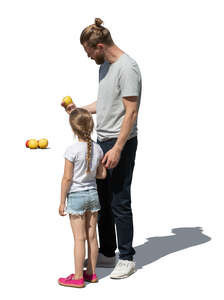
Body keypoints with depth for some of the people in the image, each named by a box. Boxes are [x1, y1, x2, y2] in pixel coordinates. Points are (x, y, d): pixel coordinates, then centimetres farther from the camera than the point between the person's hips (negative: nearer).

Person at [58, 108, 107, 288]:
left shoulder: (72, 150, -18)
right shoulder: (97, 148, -2)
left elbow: (67, 178, -15)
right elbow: (102, 174, 5)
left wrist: (62, 202, -7)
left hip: (76, 196, -5)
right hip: (93, 194, 5)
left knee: (79, 238, 0)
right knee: (92, 236, 12)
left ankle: (78, 277, 8)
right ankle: (91, 273, 23)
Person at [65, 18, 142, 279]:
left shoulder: (127, 68, -17)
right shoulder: (104, 65, 14)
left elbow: (131, 112, -20)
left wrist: (117, 149, -23)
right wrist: (79, 110, 22)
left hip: (121, 143, -10)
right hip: (102, 140, 10)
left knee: (119, 203, -3)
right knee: (102, 200, 14)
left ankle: (127, 258, 9)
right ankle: (107, 254, 25)